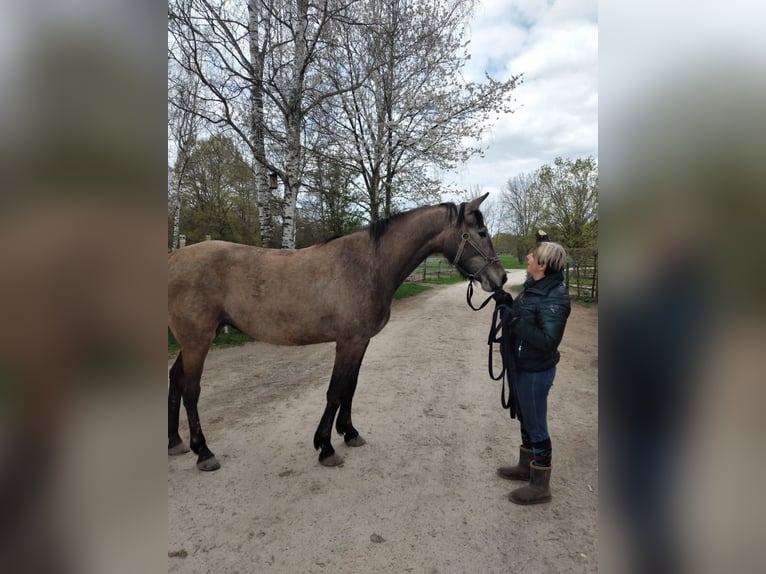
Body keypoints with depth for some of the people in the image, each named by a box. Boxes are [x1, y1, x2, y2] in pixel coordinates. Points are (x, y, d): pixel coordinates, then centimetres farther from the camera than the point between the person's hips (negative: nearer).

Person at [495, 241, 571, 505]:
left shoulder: (555, 298, -25)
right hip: (521, 366, 9)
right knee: (525, 420, 24)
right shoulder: (532, 286, 2)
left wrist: (515, 323, -30)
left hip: (535, 372, -9)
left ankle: (540, 486, 25)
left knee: (536, 427, 6)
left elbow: (548, 341, -31)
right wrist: (507, 302, -1)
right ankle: (526, 466, 44)